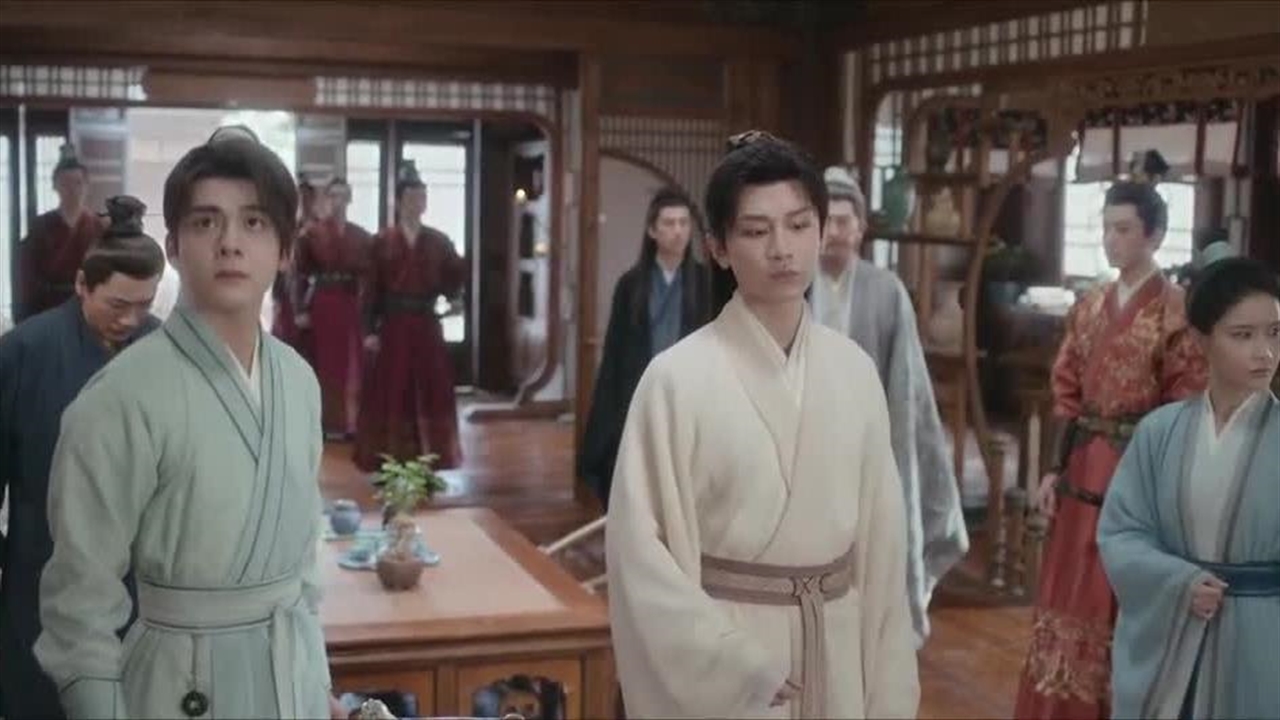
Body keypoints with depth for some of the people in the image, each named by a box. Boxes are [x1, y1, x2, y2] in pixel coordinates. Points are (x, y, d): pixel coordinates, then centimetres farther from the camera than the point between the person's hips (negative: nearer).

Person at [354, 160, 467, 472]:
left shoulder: (439, 241, 6)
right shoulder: (382, 241, 1)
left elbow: (451, 288, 1)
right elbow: (372, 289, -2)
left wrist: (462, 266, -17)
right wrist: (369, 330, -8)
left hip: (427, 328, 2)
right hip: (393, 328, -2)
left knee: (430, 394, 4)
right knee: (390, 395, 0)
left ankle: (429, 464, 12)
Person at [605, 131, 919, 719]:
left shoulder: (854, 371, 0)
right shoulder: (678, 379, -13)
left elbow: (881, 540, 3)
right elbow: (644, 557, -13)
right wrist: (746, 670, -14)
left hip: (836, 653, 4)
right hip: (723, 660, -4)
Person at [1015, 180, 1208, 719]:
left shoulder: (1179, 310, -9)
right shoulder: (1088, 308, 10)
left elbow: (1188, 408, -10)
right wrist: (1056, 468, 6)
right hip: (1083, 469, 6)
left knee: (1126, 602, 3)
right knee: (1069, 595, 12)